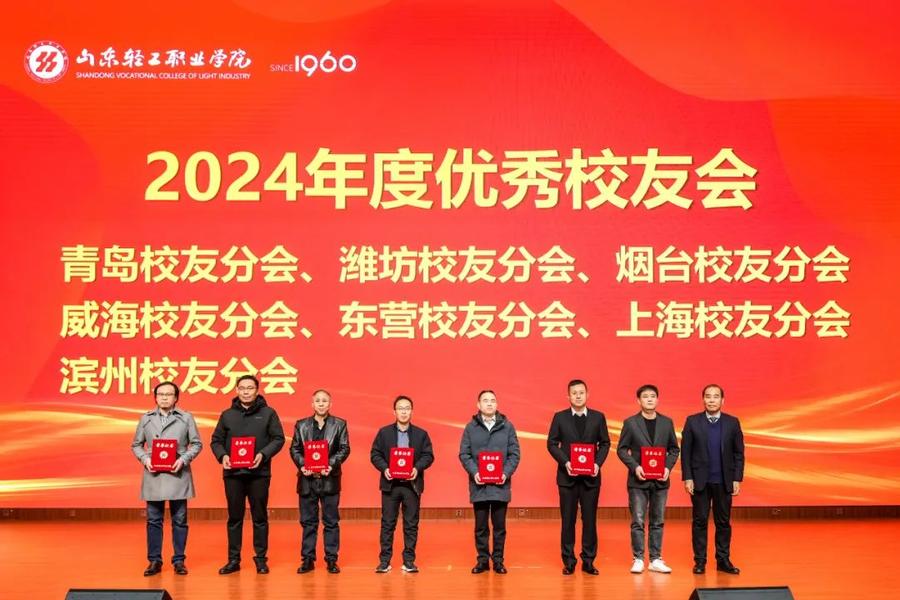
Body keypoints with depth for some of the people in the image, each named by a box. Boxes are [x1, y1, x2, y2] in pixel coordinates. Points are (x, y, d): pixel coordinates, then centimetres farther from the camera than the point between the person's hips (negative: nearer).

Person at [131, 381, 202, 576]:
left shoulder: (186, 418, 5)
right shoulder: (146, 418, 9)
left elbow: (196, 443, 4)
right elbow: (136, 445, 13)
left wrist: (184, 459, -11)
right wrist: (144, 459, -6)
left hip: (178, 475, -1)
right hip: (153, 475, 1)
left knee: (179, 520, 4)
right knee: (153, 520, 5)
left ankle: (179, 560, 13)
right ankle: (154, 560, 14)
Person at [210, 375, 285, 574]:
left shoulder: (268, 413, 3)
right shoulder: (227, 415, 9)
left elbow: (278, 438, 0)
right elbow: (216, 440, 11)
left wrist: (263, 455, -14)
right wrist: (222, 456, -9)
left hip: (259, 473, -2)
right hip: (233, 473, 2)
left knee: (260, 517, 4)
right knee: (234, 517, 7)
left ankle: (261, 558, 12)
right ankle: (233, 559, 14)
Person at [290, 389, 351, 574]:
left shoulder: (340, 424, 4)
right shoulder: (301, 425, 9)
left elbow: (344, 449, -1)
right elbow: (294, 449, 5)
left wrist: (331, 464, -15)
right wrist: (302, 465, -11)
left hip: (330, 479, -1)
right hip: (307, 479, 1)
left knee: (331, 521, 3)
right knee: (308, 521, 7)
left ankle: (331, 559, 9)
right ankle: (308, 559, 13)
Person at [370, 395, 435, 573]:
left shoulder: (421, 434, 6)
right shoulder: (384, 432, 6)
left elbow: (428, 455, 1)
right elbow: (375, 454, 2)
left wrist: (417, 468, -16)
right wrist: (384, 468, -14)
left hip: (412, 484, 1)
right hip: (390, 484, 0)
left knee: (411, 524, 5)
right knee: (387, 523, 3)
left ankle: (409, 560, 12)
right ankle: (384, 560, 9)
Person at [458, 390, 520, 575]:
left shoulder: (507, 426, 4)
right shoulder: (471, 427, 4)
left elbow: (514, 453, 3)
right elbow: (464, 454, 3)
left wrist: (506, 473, -10)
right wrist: (474, 472, -11)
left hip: (501, 485, 0)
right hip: (479, 485, 0)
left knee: (499, 525, 6)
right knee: (481, 526, 6)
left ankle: (498, 560, 16)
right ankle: (482, 560, 16)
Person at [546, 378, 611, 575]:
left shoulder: (598, 417, 5)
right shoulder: (560, 417, 3)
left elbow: (605, 443, 6)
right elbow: (552, 443, 2)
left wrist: (598, 463, -9)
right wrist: (565, 462, -12)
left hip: (591, 476, 1)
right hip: (567, 476, -1)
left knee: (589, 519, 3)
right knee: (568, 520, 3)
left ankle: (588, 561, 11)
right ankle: (568, 561, 10)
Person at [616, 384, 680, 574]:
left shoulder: (667, 422, 6)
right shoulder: (630, 423, -1)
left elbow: (673, 449, 10)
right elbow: (621, 449, 0)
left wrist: (668, 467, -6)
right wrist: (634, 467, -13)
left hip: (660, 480, 3)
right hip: (638, 480, -2)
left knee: (658, 521, 7)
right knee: (638, 521, 0)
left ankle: (656, 560, 14)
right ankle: (638, 560, 6)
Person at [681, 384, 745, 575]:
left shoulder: (732, 423, 4)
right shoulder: (692, 421, 0)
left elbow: (738, 453, 5)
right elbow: (685, 452, 0)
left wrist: (737, 479, -1)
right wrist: (687, 478, -6)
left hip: (724, 482, 1)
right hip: (700, 480, -1)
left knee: (723, 522, 6)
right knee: (699, 521, 3)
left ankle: (723, 560, 15)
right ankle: (700, 561, 10)